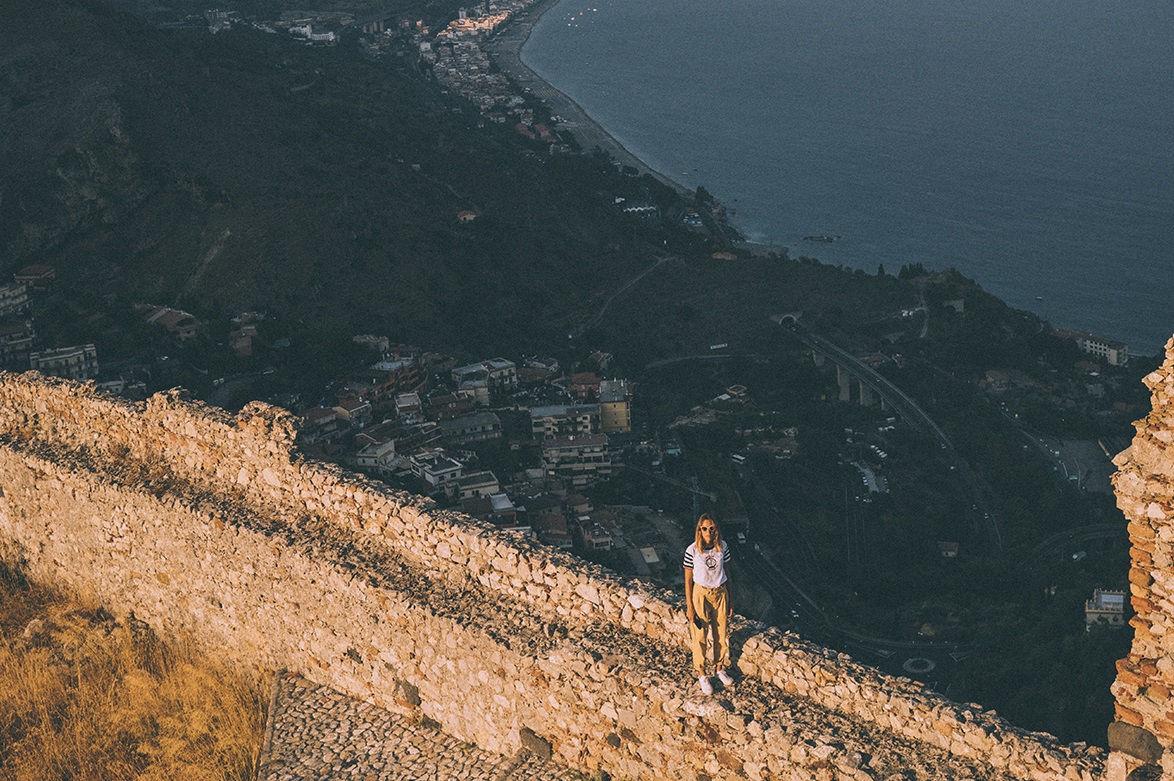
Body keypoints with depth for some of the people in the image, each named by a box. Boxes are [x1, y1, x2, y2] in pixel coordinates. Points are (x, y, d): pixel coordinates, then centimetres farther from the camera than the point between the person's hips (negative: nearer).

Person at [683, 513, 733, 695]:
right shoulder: (692, 551, -17)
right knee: (700, 635, 6)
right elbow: (688, 580, -9)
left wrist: (729, 599, 7)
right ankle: (701, 674, 22)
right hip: (700, 593, -3)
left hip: (720, 593, 3)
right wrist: (689, 606, -8)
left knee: (722, 633, 15)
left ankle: (721, 668, 36)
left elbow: (726, 573, 4)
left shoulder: (723, 547, -8)